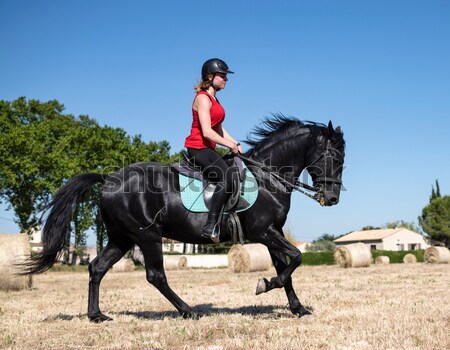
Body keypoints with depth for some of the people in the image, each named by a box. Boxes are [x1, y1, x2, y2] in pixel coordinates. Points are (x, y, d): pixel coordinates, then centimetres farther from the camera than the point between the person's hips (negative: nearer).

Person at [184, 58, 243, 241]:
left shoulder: (213, 99, 20)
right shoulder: (203, 98, -10)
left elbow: (219, 129, 20)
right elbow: (207, 132, -19)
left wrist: (235, 143, 7)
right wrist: (231, 145, -14)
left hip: (207, 149, 11)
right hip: (198, 147, -11)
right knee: (226, 178, -26)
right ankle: (210, 226, -30)